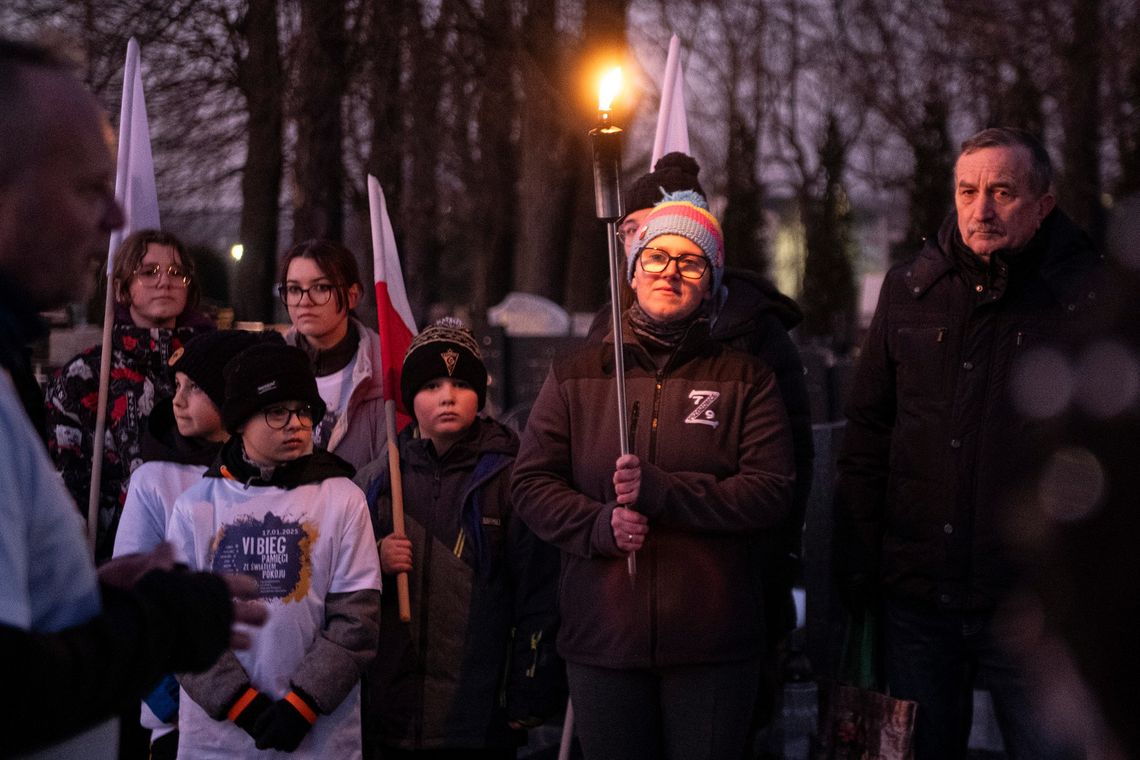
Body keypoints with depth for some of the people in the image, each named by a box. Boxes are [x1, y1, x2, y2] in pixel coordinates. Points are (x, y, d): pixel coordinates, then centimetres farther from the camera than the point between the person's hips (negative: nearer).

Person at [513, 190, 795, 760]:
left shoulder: (745, 381, 5)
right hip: (602, 639, 1)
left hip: (714, 644, -1)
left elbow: (772, 493, -6)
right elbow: (532, 484, 5)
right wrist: (597, 524, -15)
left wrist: (662, 491, -18)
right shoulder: (575, 377, 9)